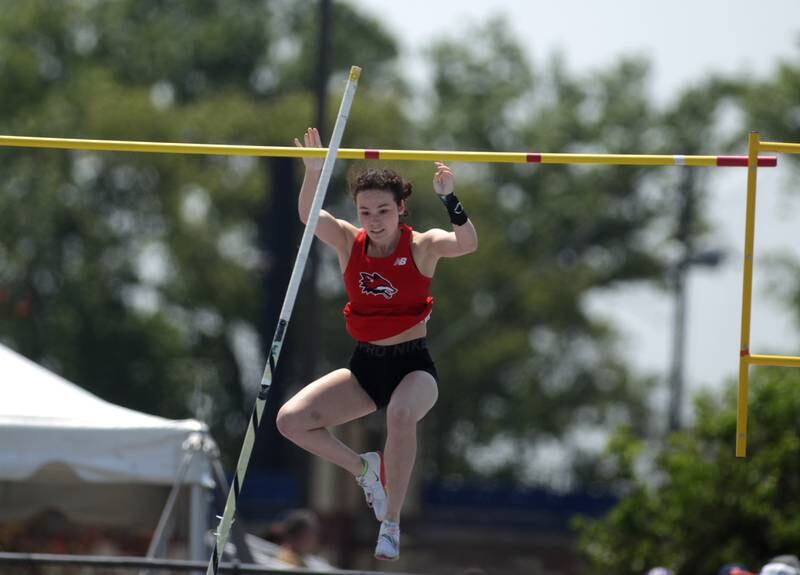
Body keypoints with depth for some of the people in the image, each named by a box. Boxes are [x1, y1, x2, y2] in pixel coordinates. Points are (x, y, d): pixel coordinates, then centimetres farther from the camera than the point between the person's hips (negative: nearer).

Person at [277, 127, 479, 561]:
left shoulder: (421, 247, -9)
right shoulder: (350, 244, -1)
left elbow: (468, 243, -28)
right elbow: (308, 215, -17)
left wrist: (447, 198, -42)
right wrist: (314, 174, -34)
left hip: (413, 366, -4)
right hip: (363, 366, 4)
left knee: (400, 415, -38)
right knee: (291, 420, -13)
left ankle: (391, 525, -30)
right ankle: (363, 468, 10)